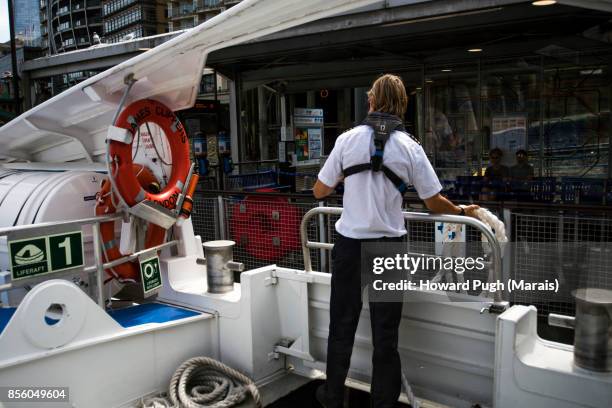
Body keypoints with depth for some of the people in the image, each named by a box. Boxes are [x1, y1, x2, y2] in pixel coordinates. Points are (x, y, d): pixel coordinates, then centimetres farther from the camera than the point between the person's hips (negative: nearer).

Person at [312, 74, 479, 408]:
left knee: (342, 325, 15)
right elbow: (434, 203, -1)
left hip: (349, 244, 1)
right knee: (385, 333, 11)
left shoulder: (348, 139, -4)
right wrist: (463, 211, 18)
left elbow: (320, 191, 2)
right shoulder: (410, 146, -5)